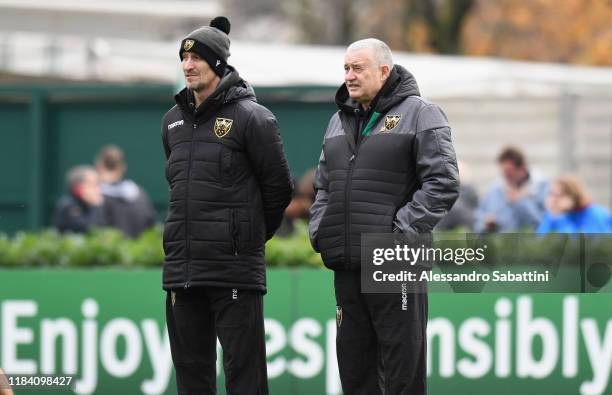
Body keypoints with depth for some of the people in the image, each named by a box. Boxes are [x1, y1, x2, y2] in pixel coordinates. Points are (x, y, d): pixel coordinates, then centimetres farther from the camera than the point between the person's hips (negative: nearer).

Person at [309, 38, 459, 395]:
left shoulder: (419, 114, -4)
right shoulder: (341, 121, 18)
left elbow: (443, 182, -11)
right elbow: (324, 187, 25)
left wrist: (403, 230, -16)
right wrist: (319, 231, 9)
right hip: (346, 265, 7)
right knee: (353, 364, 11)